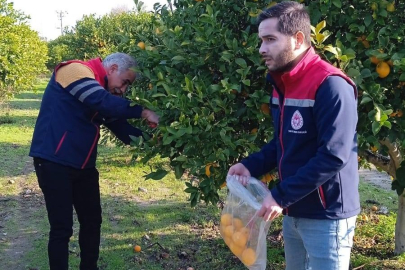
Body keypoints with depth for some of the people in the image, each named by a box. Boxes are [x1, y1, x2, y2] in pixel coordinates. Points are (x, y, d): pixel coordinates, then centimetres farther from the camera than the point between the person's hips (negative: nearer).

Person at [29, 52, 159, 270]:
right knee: (62, 227, -5)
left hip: (82, 165, 9)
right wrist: (143, 112, -22)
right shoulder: (77, 70, -12)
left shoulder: (102, 89, 16)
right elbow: (102, 102, -28)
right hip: (54, 161, -9)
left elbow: (119, 126, 14)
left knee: (92, 221, 14)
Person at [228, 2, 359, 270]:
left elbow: (333, 156, -25)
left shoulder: (330, 85, -21)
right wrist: (251, 166, 1)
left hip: (326, 216, -8)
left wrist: (281, 196, -23)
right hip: (294, 213, 9)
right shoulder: (282, 84, 8)